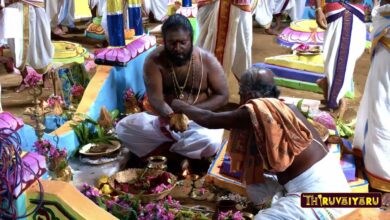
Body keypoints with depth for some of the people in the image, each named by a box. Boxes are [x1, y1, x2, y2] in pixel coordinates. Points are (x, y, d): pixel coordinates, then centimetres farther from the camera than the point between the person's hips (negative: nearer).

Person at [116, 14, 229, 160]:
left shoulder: (207, 60, -8)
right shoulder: (154, 60, -10)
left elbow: (223, 95, -4)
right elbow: (155, 97, -19)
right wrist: (171, 116, -42)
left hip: (199, 122, -1)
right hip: (164, 120, 1)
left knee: (210, 144, -35)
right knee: (124, 127, -21)